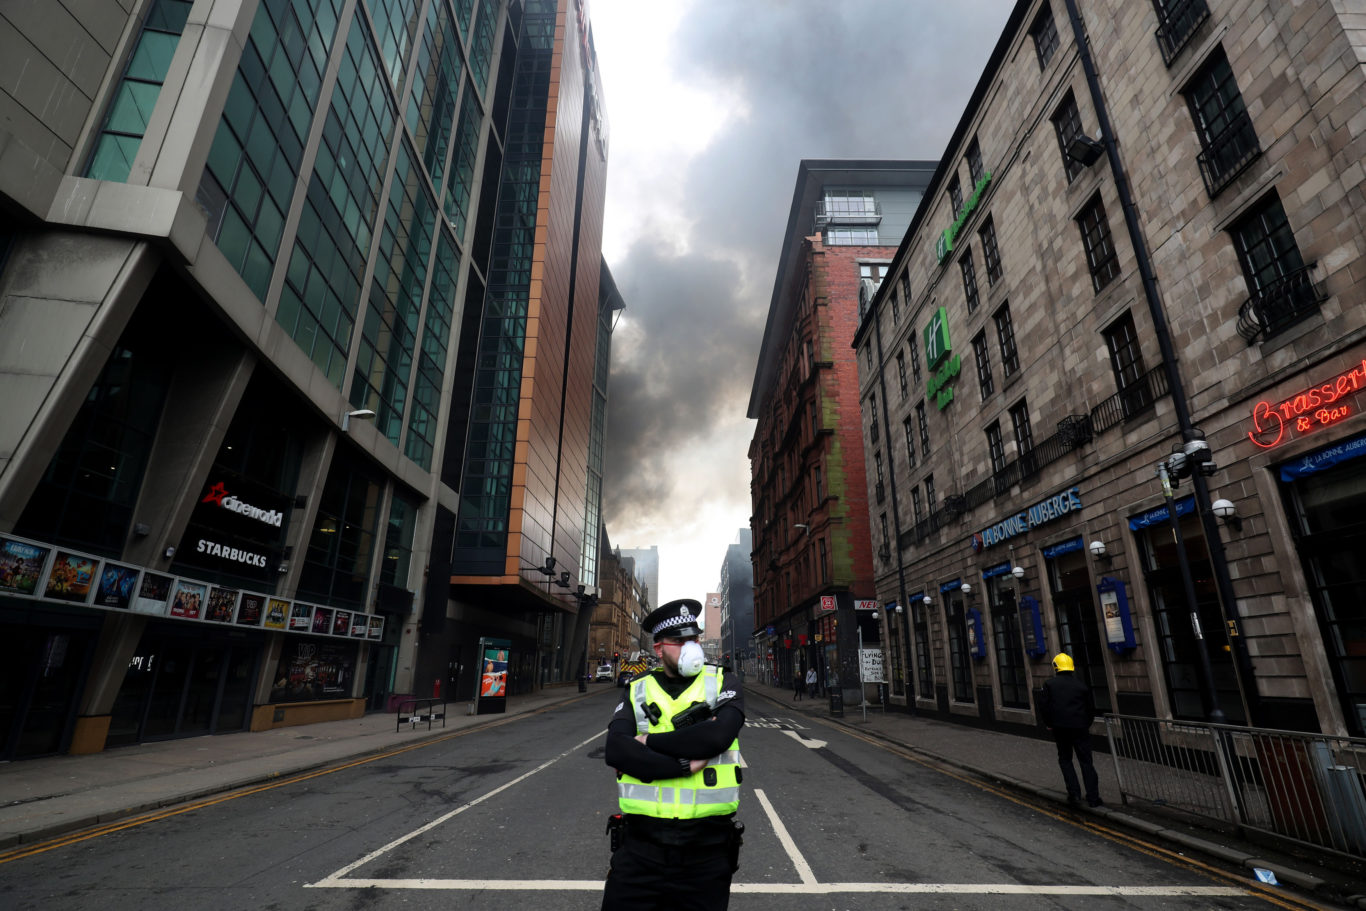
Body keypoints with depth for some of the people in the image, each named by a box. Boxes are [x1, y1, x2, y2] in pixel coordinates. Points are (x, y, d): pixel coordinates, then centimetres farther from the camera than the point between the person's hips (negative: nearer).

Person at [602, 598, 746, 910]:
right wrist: (685, 764, -19)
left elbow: (719, 734, -20)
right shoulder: (638, 691, 3)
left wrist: (649, 741, -12)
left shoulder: (723, 683, 0)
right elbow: (616, 751, -12)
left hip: (707, 848, -1)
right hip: (641, 844, 1)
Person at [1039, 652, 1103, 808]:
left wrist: (1048, 723, 7)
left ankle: (1074, 794, 6)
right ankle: (1093, 798, 6)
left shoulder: (1049, 683, -1)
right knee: (1086, 762, 8)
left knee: (1065, 760, 13)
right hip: (1080, 728, 1)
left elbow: (1043, 705, -5)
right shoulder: (1081, 685, 3)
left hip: (1060, 728, -1)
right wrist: (1086, 725, 19)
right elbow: (1091, 707, 6)